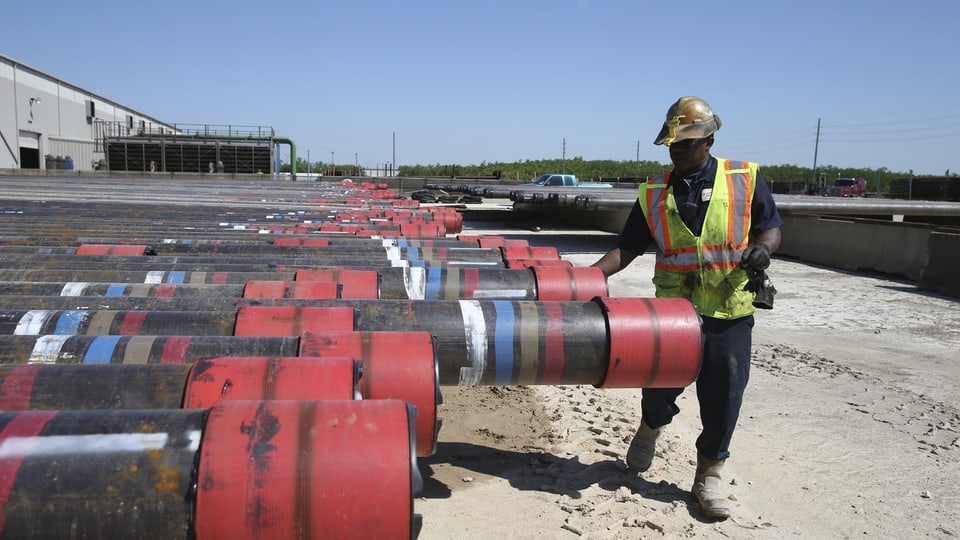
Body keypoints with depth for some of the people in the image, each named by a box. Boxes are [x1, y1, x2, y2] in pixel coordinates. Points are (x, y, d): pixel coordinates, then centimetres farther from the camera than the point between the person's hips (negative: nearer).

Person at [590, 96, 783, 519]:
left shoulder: (745, 179, -2)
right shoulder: (654, 194, 2)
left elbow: (771, 226, 5)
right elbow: (627, 249, 3)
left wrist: (761, 249, -18)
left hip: (730, 314, -1)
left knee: (722, 400, 6)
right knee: (660, 386, 12)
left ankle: (707, 476, 26)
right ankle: (650, 427, 46)